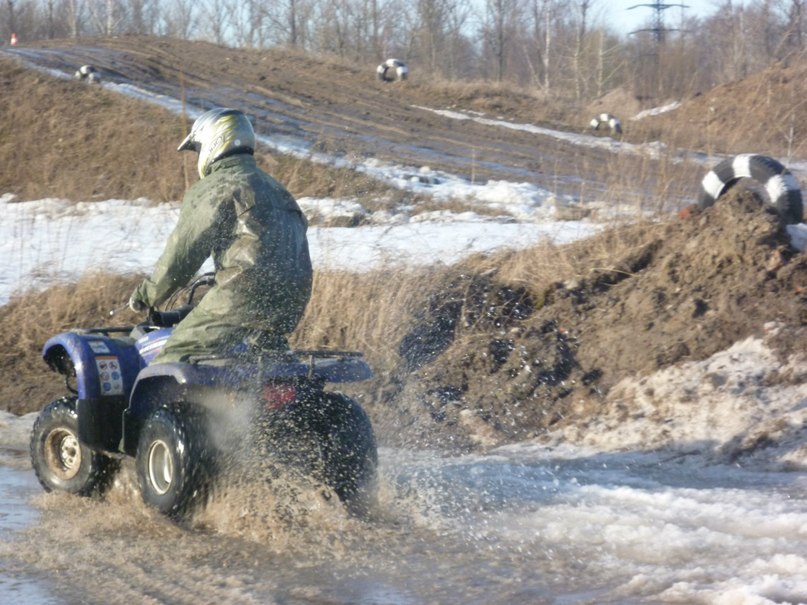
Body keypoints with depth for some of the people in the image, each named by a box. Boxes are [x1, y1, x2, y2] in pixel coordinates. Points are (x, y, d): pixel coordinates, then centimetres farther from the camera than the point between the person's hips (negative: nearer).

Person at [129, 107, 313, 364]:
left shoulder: (214, 188, 0)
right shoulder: (274, 188, 26)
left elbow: (184, 249, -1)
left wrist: (148, 294, 12)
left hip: (246, 292, -8)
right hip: (293, 300, 8)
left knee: (173, 361, -8)